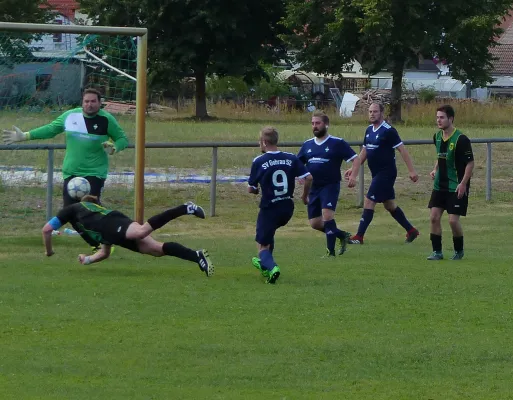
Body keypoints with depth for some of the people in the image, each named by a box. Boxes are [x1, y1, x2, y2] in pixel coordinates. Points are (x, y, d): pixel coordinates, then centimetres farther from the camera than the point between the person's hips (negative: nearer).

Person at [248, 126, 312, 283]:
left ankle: (271, 267, -25)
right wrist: (305, 196, 12)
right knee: (269, 232, 33)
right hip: (288, 208, 5)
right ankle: (264, 264, 43)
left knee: (262, 246, 4)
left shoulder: (258, 162, -9)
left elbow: (251, 189, -3)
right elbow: (308, 178, -5)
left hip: (269, 208, -5)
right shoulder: (291, 158, -1)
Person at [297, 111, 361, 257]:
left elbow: (355, 159, -4)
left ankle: (331, 251, -15)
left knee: (327, 215, -22)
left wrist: (353, 176, -19)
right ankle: (342, 235, 26)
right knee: (314, 222, 4)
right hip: (313, 188, 6)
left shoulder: (337, 143, -4)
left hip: (330, 186, -6)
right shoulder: (308, 145, 11)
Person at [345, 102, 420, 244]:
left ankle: (359, 237, -9)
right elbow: (364, 151, 20)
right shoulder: (369, 130, 10)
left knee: (368, 202, -11)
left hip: (386, 173, -9)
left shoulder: (388, 131, -14)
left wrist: (411, 170, -20)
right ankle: (411, 230, 27)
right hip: (377, 173, 9)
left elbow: (402, 150, -16)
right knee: (389, 205, 15)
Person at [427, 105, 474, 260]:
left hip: (456, 187, -7)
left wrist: (463, 184, -20)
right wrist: (435, 170, 7)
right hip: (440, 185, 7)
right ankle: (437, 251, 8)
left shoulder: (460, 139, -17)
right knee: (434, 217, -1)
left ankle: (459, 250, 14)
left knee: (453, 220, -8)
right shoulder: (437, 137, 6)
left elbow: (470, 163, -14)